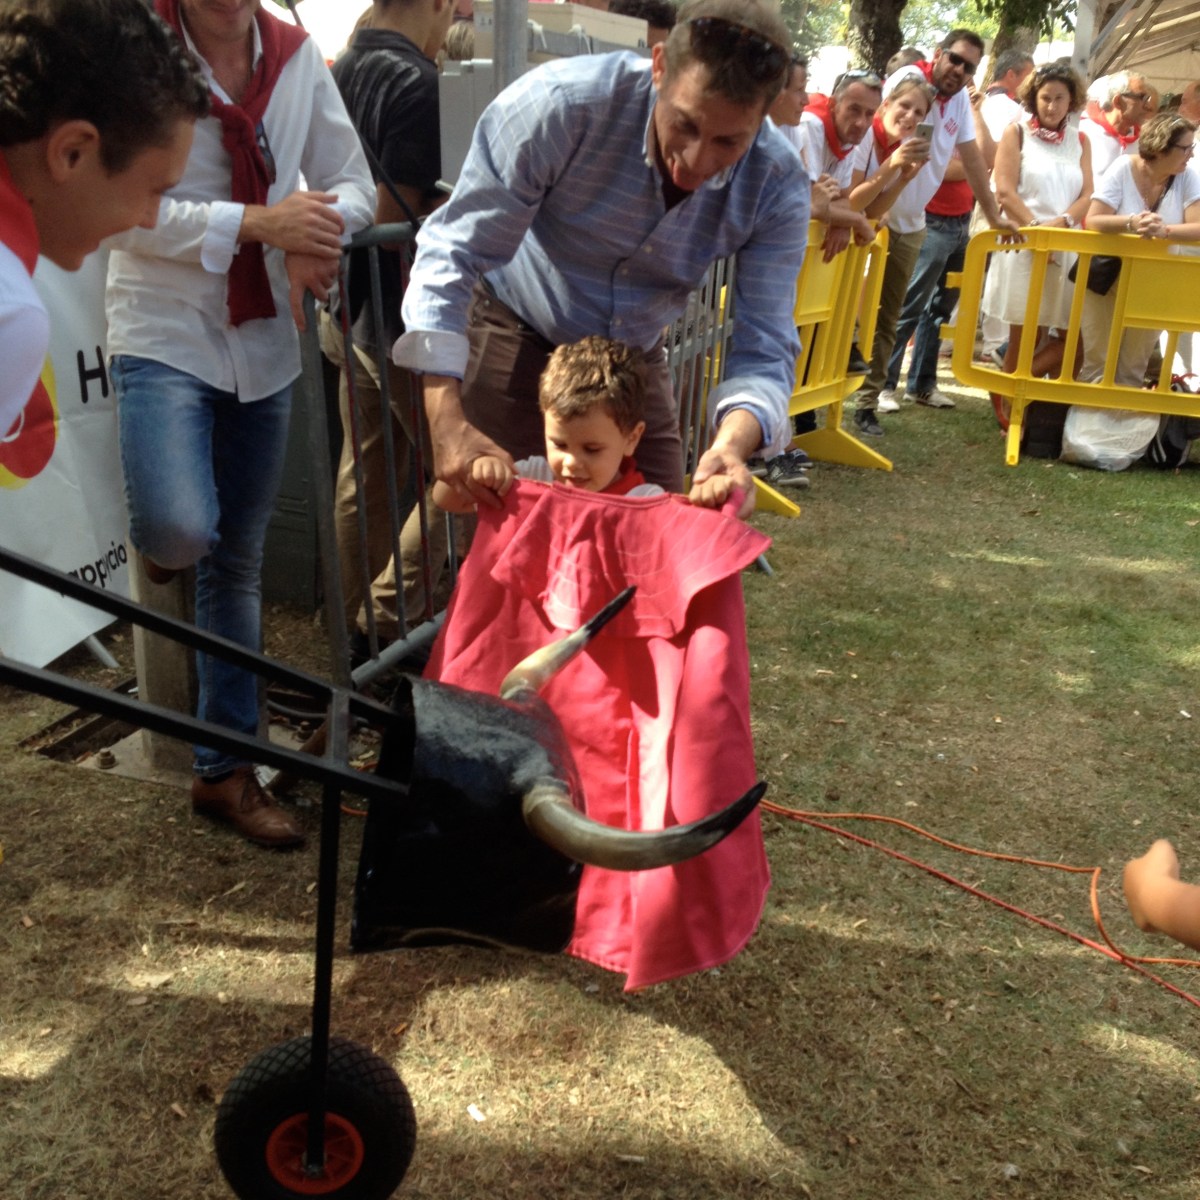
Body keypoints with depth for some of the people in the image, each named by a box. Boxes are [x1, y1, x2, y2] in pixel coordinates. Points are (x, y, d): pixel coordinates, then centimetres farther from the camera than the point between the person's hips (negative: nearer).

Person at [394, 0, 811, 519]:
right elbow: (454, 252, -29)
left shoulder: (777, 187, -22)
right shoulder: (564, 103, -31)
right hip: (514, 333, -2)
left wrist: (734, 442, -46)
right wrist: (447, 422, -39)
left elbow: (765, 348, -23)